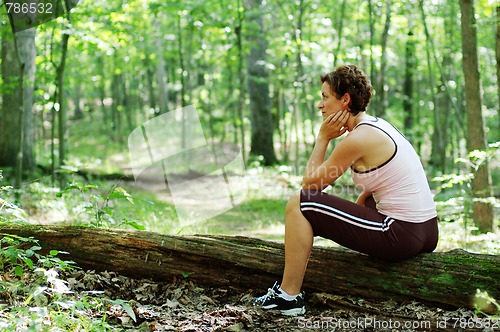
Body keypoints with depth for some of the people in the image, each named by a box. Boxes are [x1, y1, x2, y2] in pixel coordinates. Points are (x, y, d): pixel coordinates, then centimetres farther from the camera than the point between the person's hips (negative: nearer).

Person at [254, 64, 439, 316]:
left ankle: (288, 295, 4)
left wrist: (323, 138, 2)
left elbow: (310, 184, -4)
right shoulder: (377, 125, 13)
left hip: (401, 236, -9)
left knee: (299, 204, -5)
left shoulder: (357, 139, -14)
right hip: (427, 232, 10)